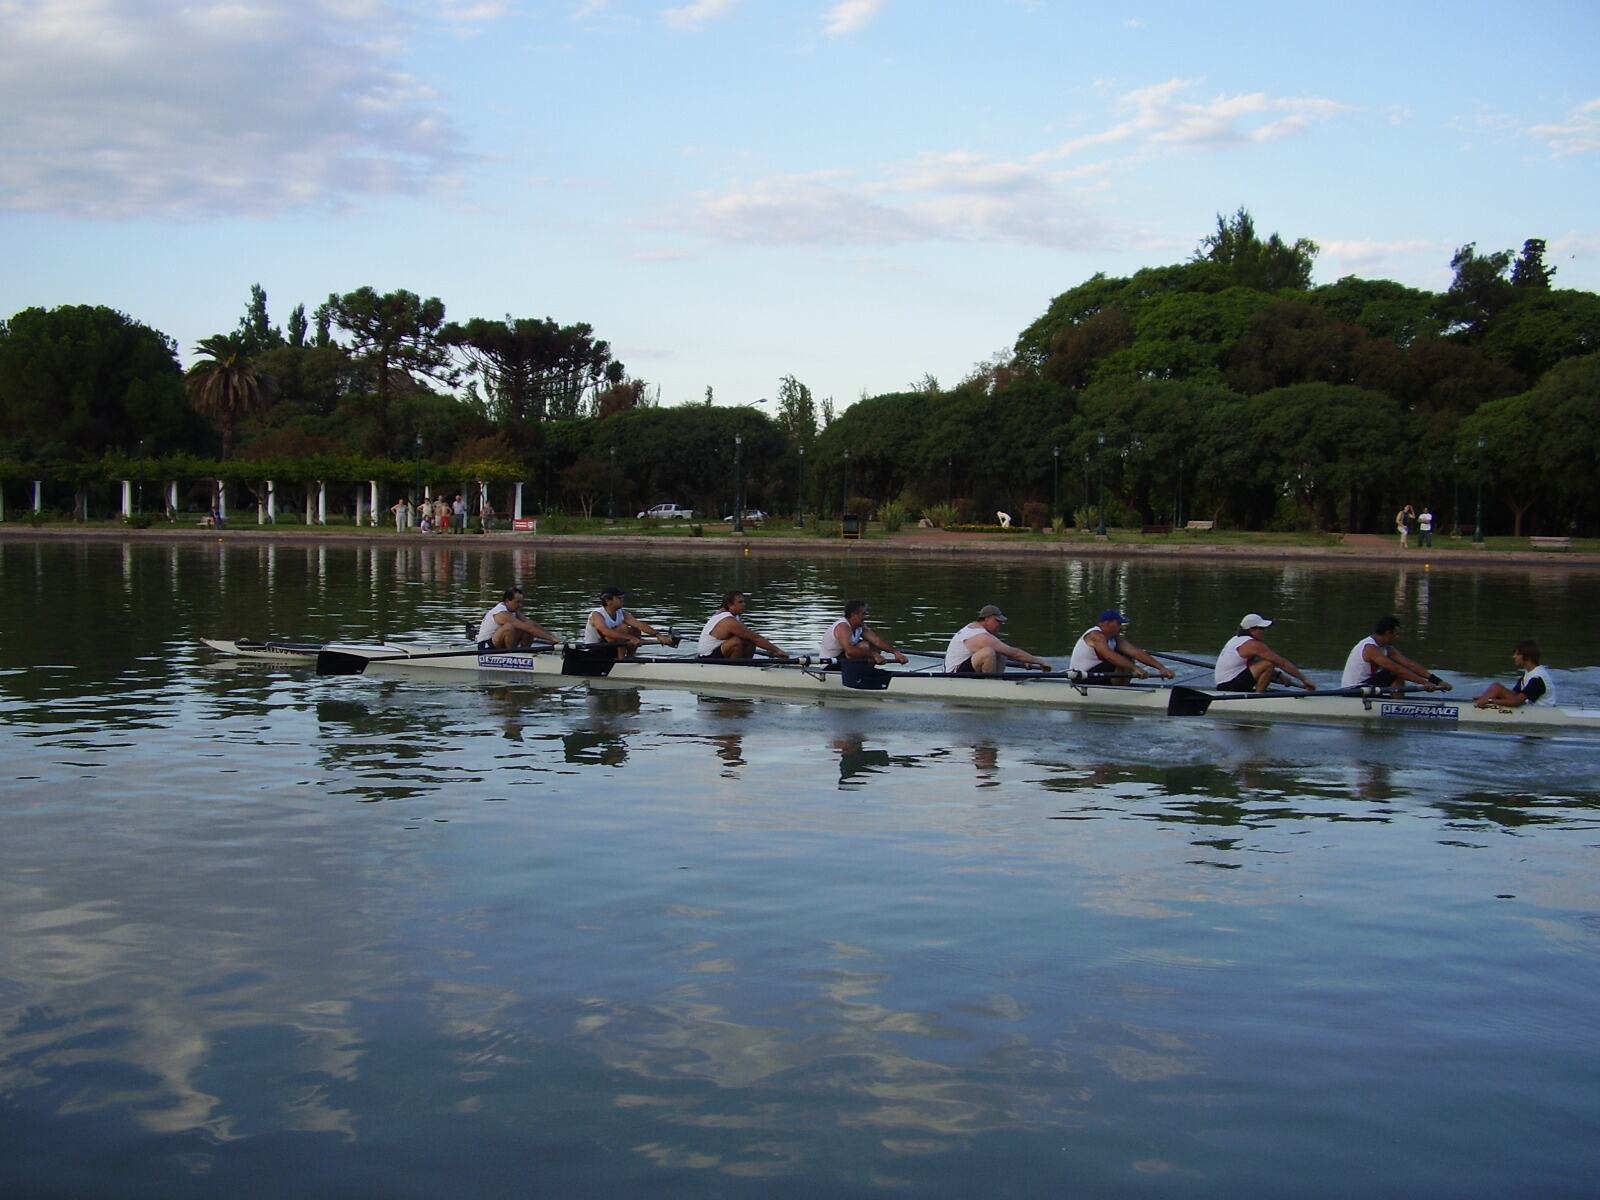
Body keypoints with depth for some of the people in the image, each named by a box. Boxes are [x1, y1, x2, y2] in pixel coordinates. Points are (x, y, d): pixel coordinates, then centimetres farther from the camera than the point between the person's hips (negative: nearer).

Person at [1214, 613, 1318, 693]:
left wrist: (1278, 674, 12)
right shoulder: (1254, 644, -14)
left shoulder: (1237, 639, 15)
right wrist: (1304, 679, -6)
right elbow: (1283, 663, -12)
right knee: (1268, 664, -17)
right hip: (1231, 687, -10)